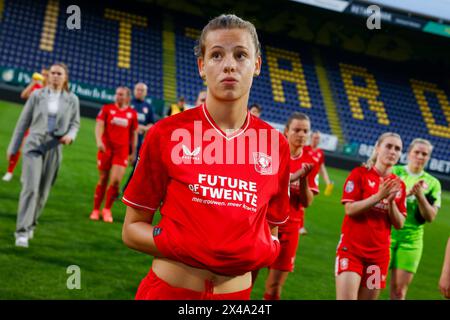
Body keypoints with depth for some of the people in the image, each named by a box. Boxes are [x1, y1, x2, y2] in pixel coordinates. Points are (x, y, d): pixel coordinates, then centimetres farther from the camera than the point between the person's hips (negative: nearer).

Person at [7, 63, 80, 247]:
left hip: (54, 148, 2)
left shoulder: (72, 99, 4)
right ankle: (22, 231, -14)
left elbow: (75, 123, 12)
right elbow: (24, 122, 6)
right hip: (34, 145, -2)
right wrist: (13, 147, 7)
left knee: (43, 191, 8)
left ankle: (30, 225, 29)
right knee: (30, 187, -15)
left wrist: (70, 135, -12)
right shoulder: (37, 95, 2)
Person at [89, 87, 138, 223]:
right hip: (106, 148, 0)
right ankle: (96, 209, 20)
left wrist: (133, 152, 12)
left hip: (122, 151, 0)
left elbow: (134, 134, 12)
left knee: (116, 180, -11)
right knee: (103, 180, 6)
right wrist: (99, 141, -22)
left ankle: (107, 209, 8)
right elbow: (99, 125, -5)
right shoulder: (107, 109, 3)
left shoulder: (132, 113, 6)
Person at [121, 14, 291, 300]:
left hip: (236, 293, 2)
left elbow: (271, 236, 9)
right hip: (167, 289, -2)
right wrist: (186, 248, -18)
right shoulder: (166, 134, -9)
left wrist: (260, 251, -11)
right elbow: (132, 228, -3)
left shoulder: (276, 145, -3)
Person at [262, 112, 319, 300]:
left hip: (289, 228, 2)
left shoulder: (310, 161, 1)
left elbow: (307, 202, -1)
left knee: (275, 285, 4)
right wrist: (295, 175, -26)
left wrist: (303, 179, -19)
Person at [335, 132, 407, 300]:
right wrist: (379, 196, -21)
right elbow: (350, 209, -12)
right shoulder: (360, 173, -3)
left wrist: (391, 201, -12)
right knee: (346, 297, -13)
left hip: (379, 253, 4)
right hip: (351, 248, -4)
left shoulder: (399, 185, 7)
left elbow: (399, 224, 4)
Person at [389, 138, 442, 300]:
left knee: (399, 289, 2)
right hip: (386, 234, -1)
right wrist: (406, 193, -24)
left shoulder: (432, 183, 5)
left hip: (411, 240, 1)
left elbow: (430, 217, 0)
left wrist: (420, 196, -15)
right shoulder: (394, 172, 1)